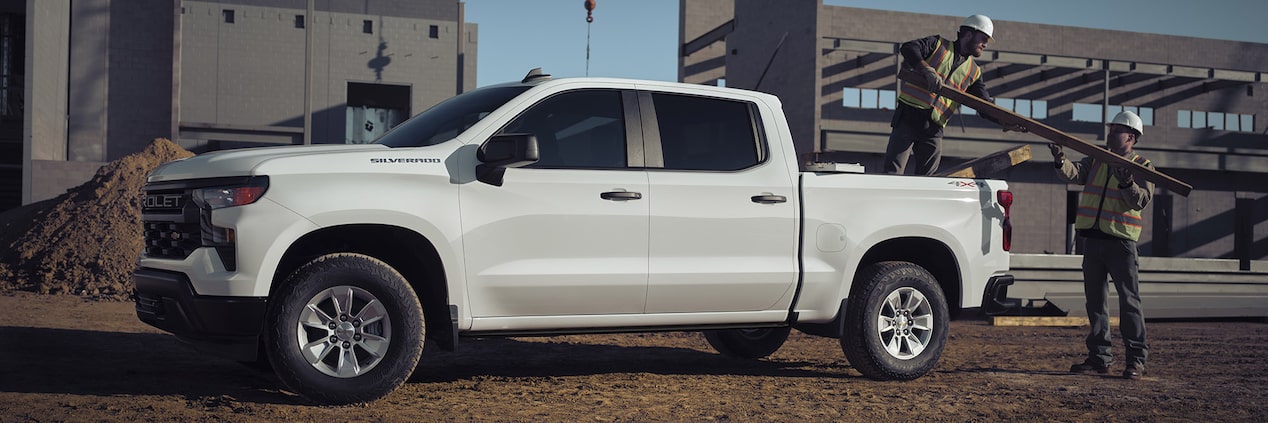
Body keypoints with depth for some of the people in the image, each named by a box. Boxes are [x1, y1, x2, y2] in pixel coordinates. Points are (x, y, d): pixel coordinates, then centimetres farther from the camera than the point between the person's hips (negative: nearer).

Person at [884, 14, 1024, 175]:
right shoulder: (938, 44, 5)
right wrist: (927, 70, -27)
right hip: (908, 119, -5)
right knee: (893, 174, -11)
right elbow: (908, 48, -12)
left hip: (933, 131, 5)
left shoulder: (974, 72, 17)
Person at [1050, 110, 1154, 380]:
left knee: (1129, 300, -6)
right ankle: (1099, 356, 15)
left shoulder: (1142, 166, 2)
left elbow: (1142, 200, -10)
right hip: (1092, 238, 5)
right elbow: (1075, 173, -4)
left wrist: (1127, 183, -27)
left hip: (1121, 241, -5)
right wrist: (1061, 162, -24)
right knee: (1095, 300, 8)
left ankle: (1136, 359, -3)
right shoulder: (1097, 160, 14)